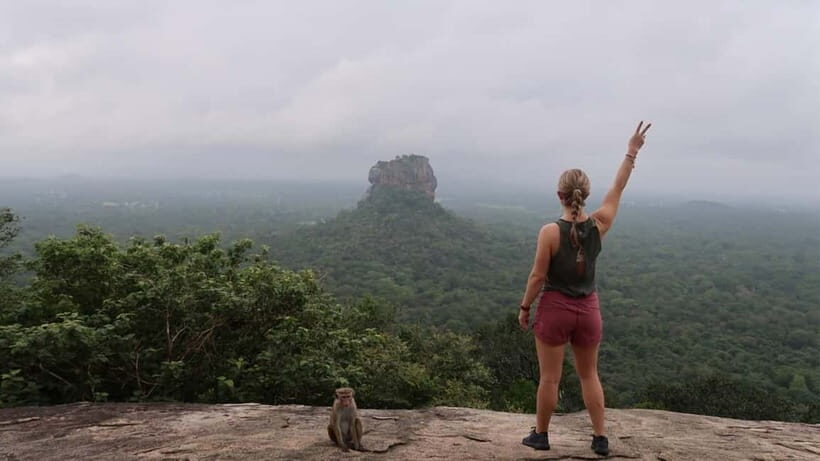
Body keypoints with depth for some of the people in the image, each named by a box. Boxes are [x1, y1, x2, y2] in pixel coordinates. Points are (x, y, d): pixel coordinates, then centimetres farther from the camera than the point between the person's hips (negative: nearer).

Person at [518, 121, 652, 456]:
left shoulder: (550, 232, -18)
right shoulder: (599, 225, -7)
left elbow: (538, 276, -13)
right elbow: (617, 189, 7)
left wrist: (524, 308, 0)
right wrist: (632, 152, 15)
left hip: (555, 308, -4)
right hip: (588, 309, 4)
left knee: (549, 377, 9)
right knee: (589, 376, 18)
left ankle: (540, 435, 23)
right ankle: (600, 438, 23)